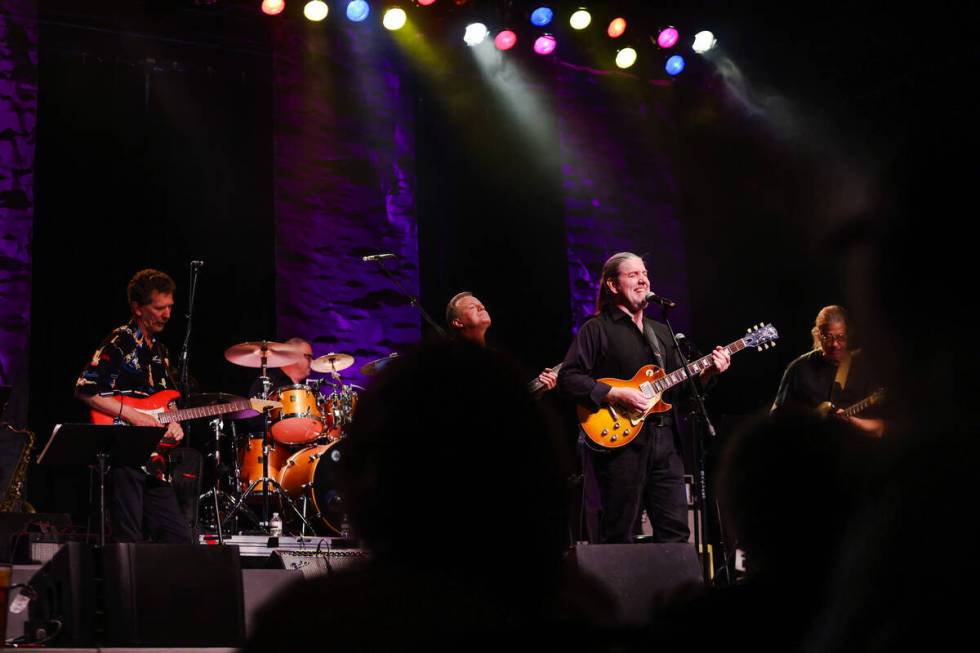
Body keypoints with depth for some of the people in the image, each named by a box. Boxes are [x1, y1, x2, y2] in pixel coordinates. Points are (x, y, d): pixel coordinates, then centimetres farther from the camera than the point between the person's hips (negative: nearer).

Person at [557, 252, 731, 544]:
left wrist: (706, 372, 3)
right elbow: (568, 378, -10)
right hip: (620, 441, -6)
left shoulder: (662, 332, 21)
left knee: (676, 530, 3)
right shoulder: (596, 329, -1)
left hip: (665, 440, 6)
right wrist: (615, 395, -17)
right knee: (619, 535, -2)